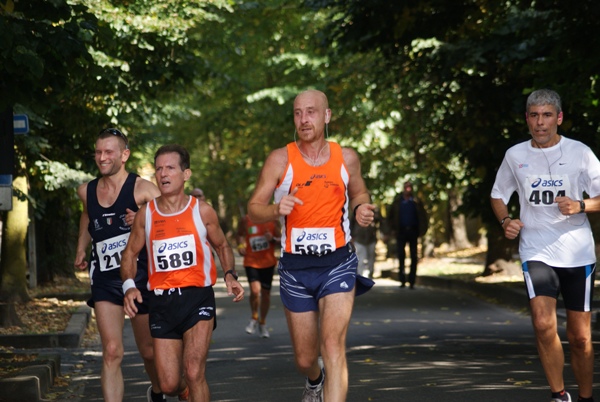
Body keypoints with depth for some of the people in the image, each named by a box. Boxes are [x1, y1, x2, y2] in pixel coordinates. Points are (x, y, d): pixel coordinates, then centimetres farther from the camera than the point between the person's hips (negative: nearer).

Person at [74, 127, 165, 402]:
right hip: (105, 280, 2)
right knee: (112, 352, -13)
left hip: (139, 277, -2)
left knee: (149, 351, 13)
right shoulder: (86, 191, 7)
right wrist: (81, 250, 26)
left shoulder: (143, 189, -8)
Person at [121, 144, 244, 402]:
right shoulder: (146, 214, 3)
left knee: (194, 372, -19)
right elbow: (130, 253, 13)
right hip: (162, 302, 2)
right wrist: (129, 285, -6)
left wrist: (230, 275, -4)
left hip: (198, 297, -2)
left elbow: (222, 246, 15)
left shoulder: (202, 211, 1)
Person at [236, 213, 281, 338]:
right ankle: (254, 318, 7)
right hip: (251, 261, -2)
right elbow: (240, 234, 15)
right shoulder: (246, 221, -2)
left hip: (268, 262, 2)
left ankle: (262, 323, 27)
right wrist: (240, 245, -4)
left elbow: (280, 238, 6)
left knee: (266, 293, 8)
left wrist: (272, 239, -16)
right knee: (255, 290, -19)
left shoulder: (272, 220, 0)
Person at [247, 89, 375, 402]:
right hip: (295, 267, 1)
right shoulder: (280, 159, -5)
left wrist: (362, 208, -4)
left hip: (337, 263, -1)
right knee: (304, 358, 14)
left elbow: (358, 193, 19)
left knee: (333, 346, -19)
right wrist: (276, 209, -26)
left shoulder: (347, 158, 1)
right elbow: (253, 208, -4)